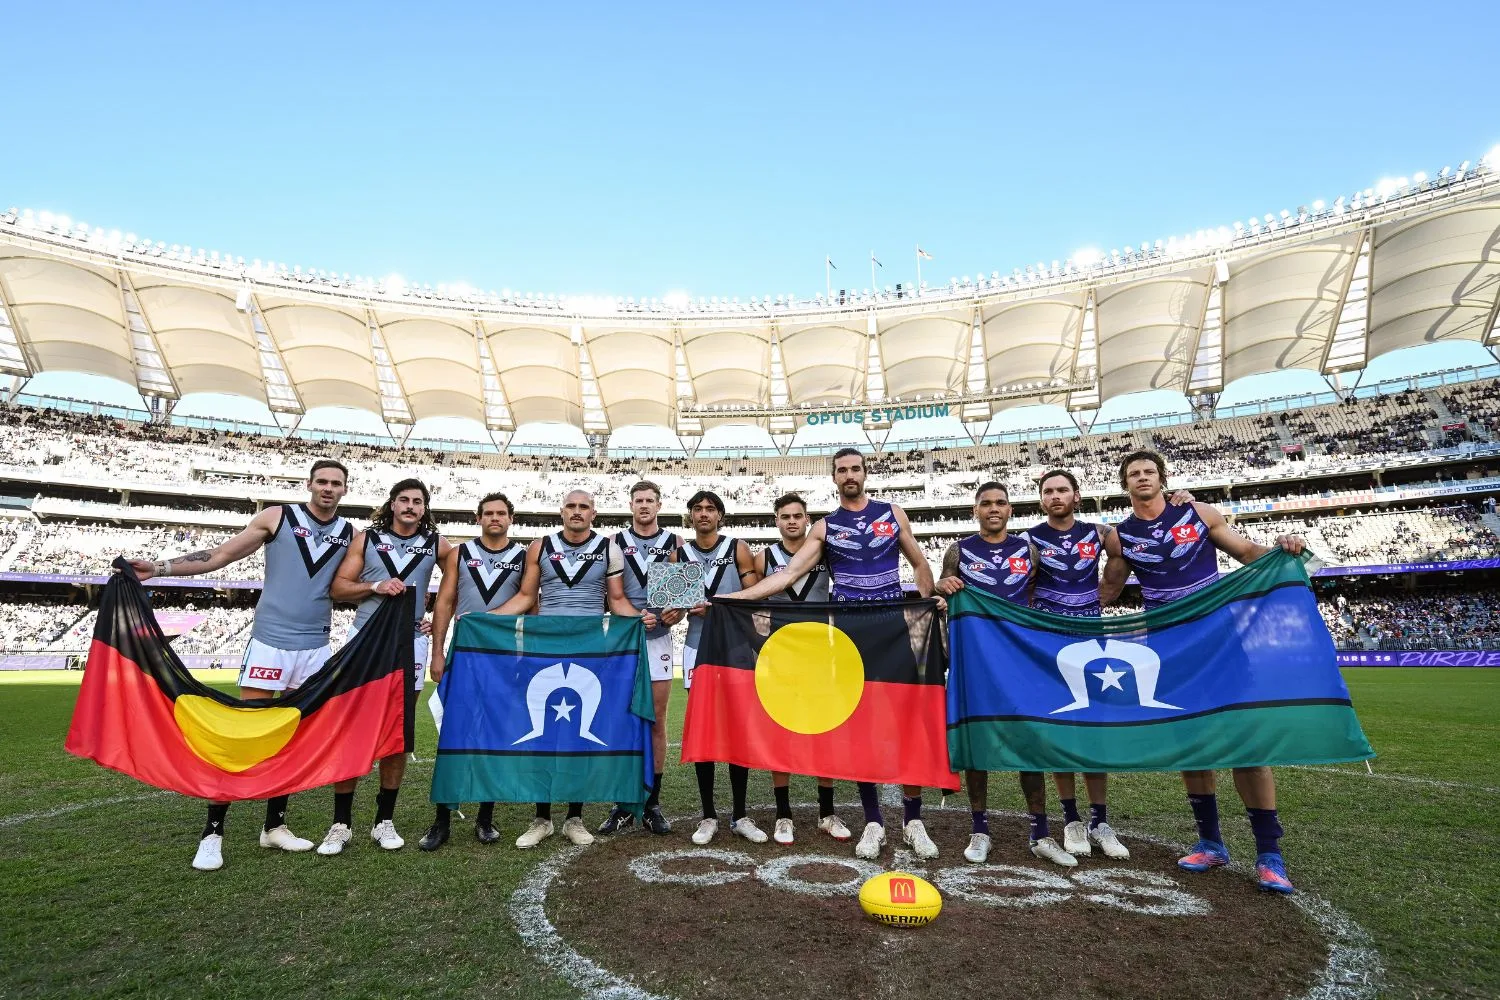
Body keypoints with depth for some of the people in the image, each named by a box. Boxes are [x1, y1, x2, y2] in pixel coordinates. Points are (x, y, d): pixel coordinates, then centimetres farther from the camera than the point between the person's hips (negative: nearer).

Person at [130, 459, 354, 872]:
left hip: (316, 649, 3)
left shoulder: (351, 535, 6)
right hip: (270, 642, -3)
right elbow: (219, 556, 1)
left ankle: (274, 825, 22)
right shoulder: (277, 517, -2)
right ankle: (213, 832, 10)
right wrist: (159, 568, -8)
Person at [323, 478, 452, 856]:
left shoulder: (436, 544, 5)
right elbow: (339, 587, 3)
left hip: (410, 643, 0)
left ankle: (384, 820, 18)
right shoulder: (366, 538, 5)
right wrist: (375, 587, -14)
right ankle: (341, 823, 12)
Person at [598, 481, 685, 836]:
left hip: (658, 639, 0)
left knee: (657, 723, 5)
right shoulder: (615, 543, 7)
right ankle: (623, 805, 13)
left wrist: (678, 610, -13)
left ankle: (653, 804, 14)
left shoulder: (674, 543, 7)